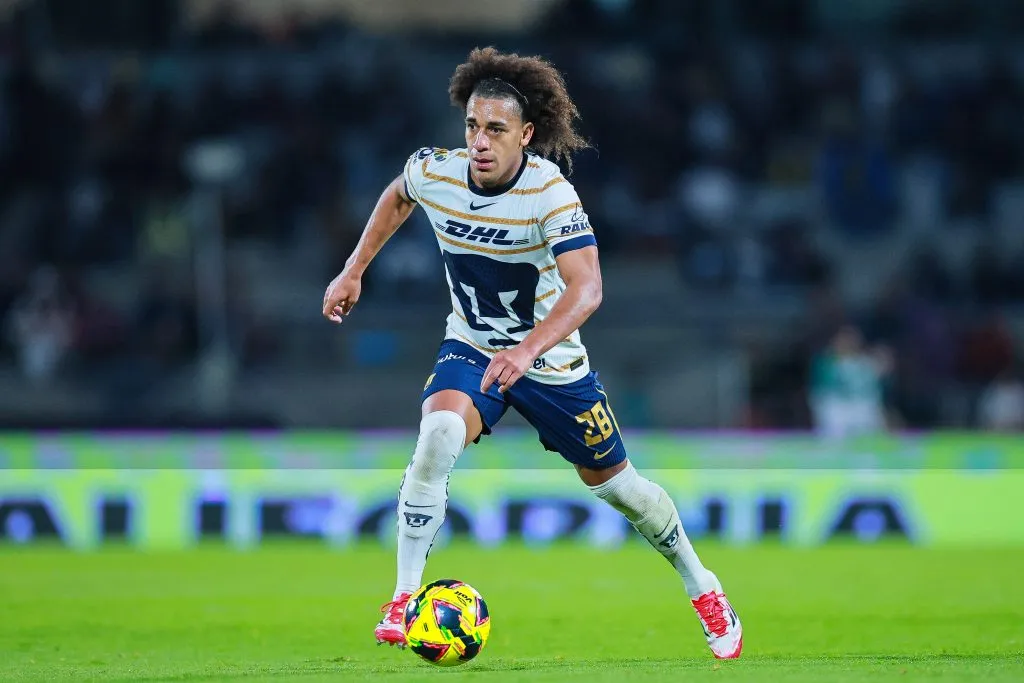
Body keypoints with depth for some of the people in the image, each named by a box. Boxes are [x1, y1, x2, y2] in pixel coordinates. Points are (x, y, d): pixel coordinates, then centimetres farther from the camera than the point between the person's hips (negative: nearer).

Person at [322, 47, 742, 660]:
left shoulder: (550, 192, -29)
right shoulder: (434, 172, -16)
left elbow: (586, 288, -40)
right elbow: (397, 197, 11)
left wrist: (527, 352, -53)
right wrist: (354, 271, 11)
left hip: (550, 358, -2)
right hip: (471, 350, 2)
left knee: (616, 483, 11)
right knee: (439, 435, -29)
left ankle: (701, 585, 37)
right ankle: (404, 600, -22)